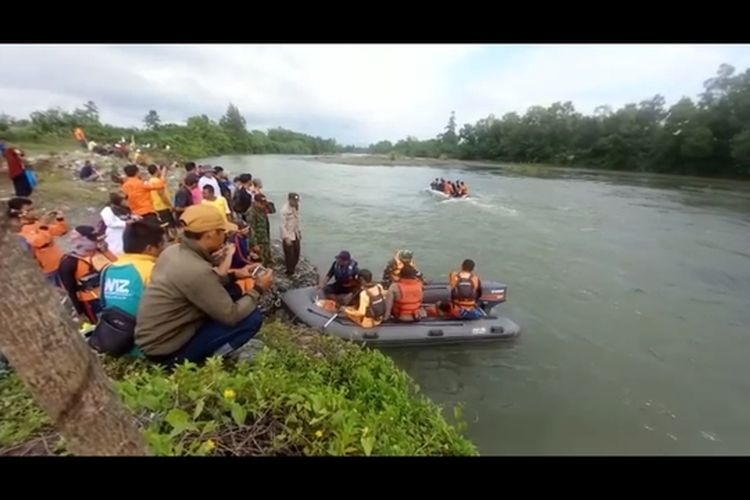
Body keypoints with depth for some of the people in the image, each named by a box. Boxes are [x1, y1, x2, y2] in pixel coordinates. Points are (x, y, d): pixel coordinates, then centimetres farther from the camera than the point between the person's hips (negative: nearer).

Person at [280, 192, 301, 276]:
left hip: (295, 234, 7)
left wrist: (299, 232, 15)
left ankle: (293, 268, 35)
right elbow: (283, 225, -21)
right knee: (289, 255, 3)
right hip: (288, 236, -7)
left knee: (296, 253, 15)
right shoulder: (285, 209, -22)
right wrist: (286, 238, -23)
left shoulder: (296, 207, 2)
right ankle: (290, 272, 21)